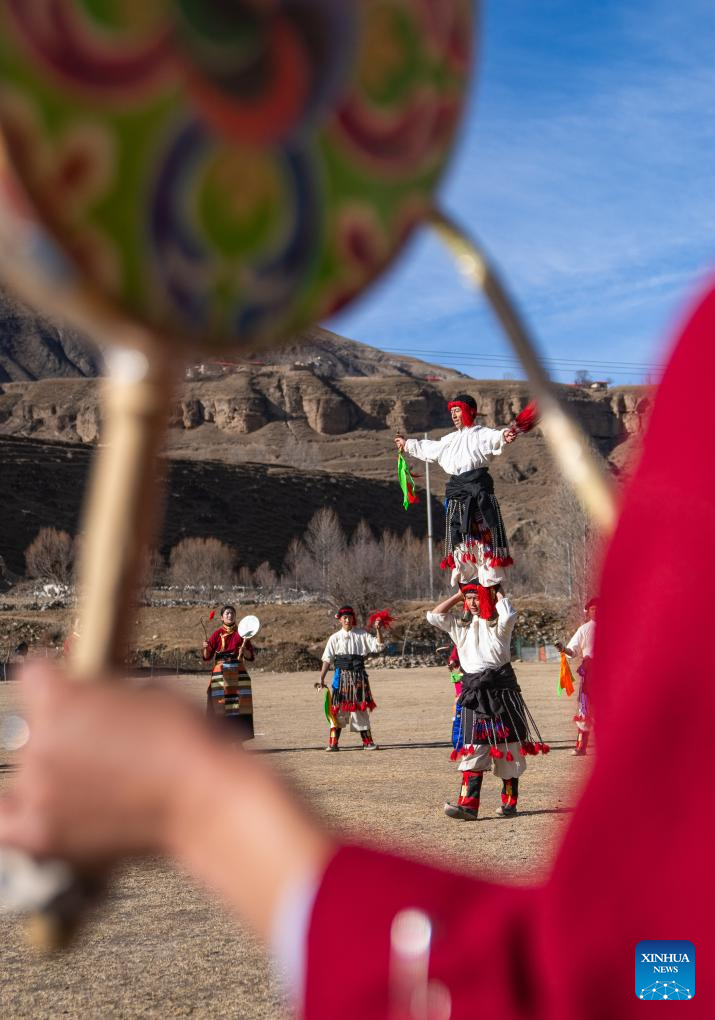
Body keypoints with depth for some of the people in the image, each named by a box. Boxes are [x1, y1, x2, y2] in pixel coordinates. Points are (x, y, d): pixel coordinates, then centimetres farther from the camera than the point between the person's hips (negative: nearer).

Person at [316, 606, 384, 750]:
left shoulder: (361, 635, 6)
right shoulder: (335, 638, 2)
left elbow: (379, 646, 2)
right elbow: (327, 659, -1)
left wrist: (378, 630, -12)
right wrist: (321, 679, -8)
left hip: (358, 675, 1)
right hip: (341, 675, -1)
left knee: (361, 708, 7)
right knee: (338, 708, -3)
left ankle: (367, 741, 14)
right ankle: (333, 742, 2)